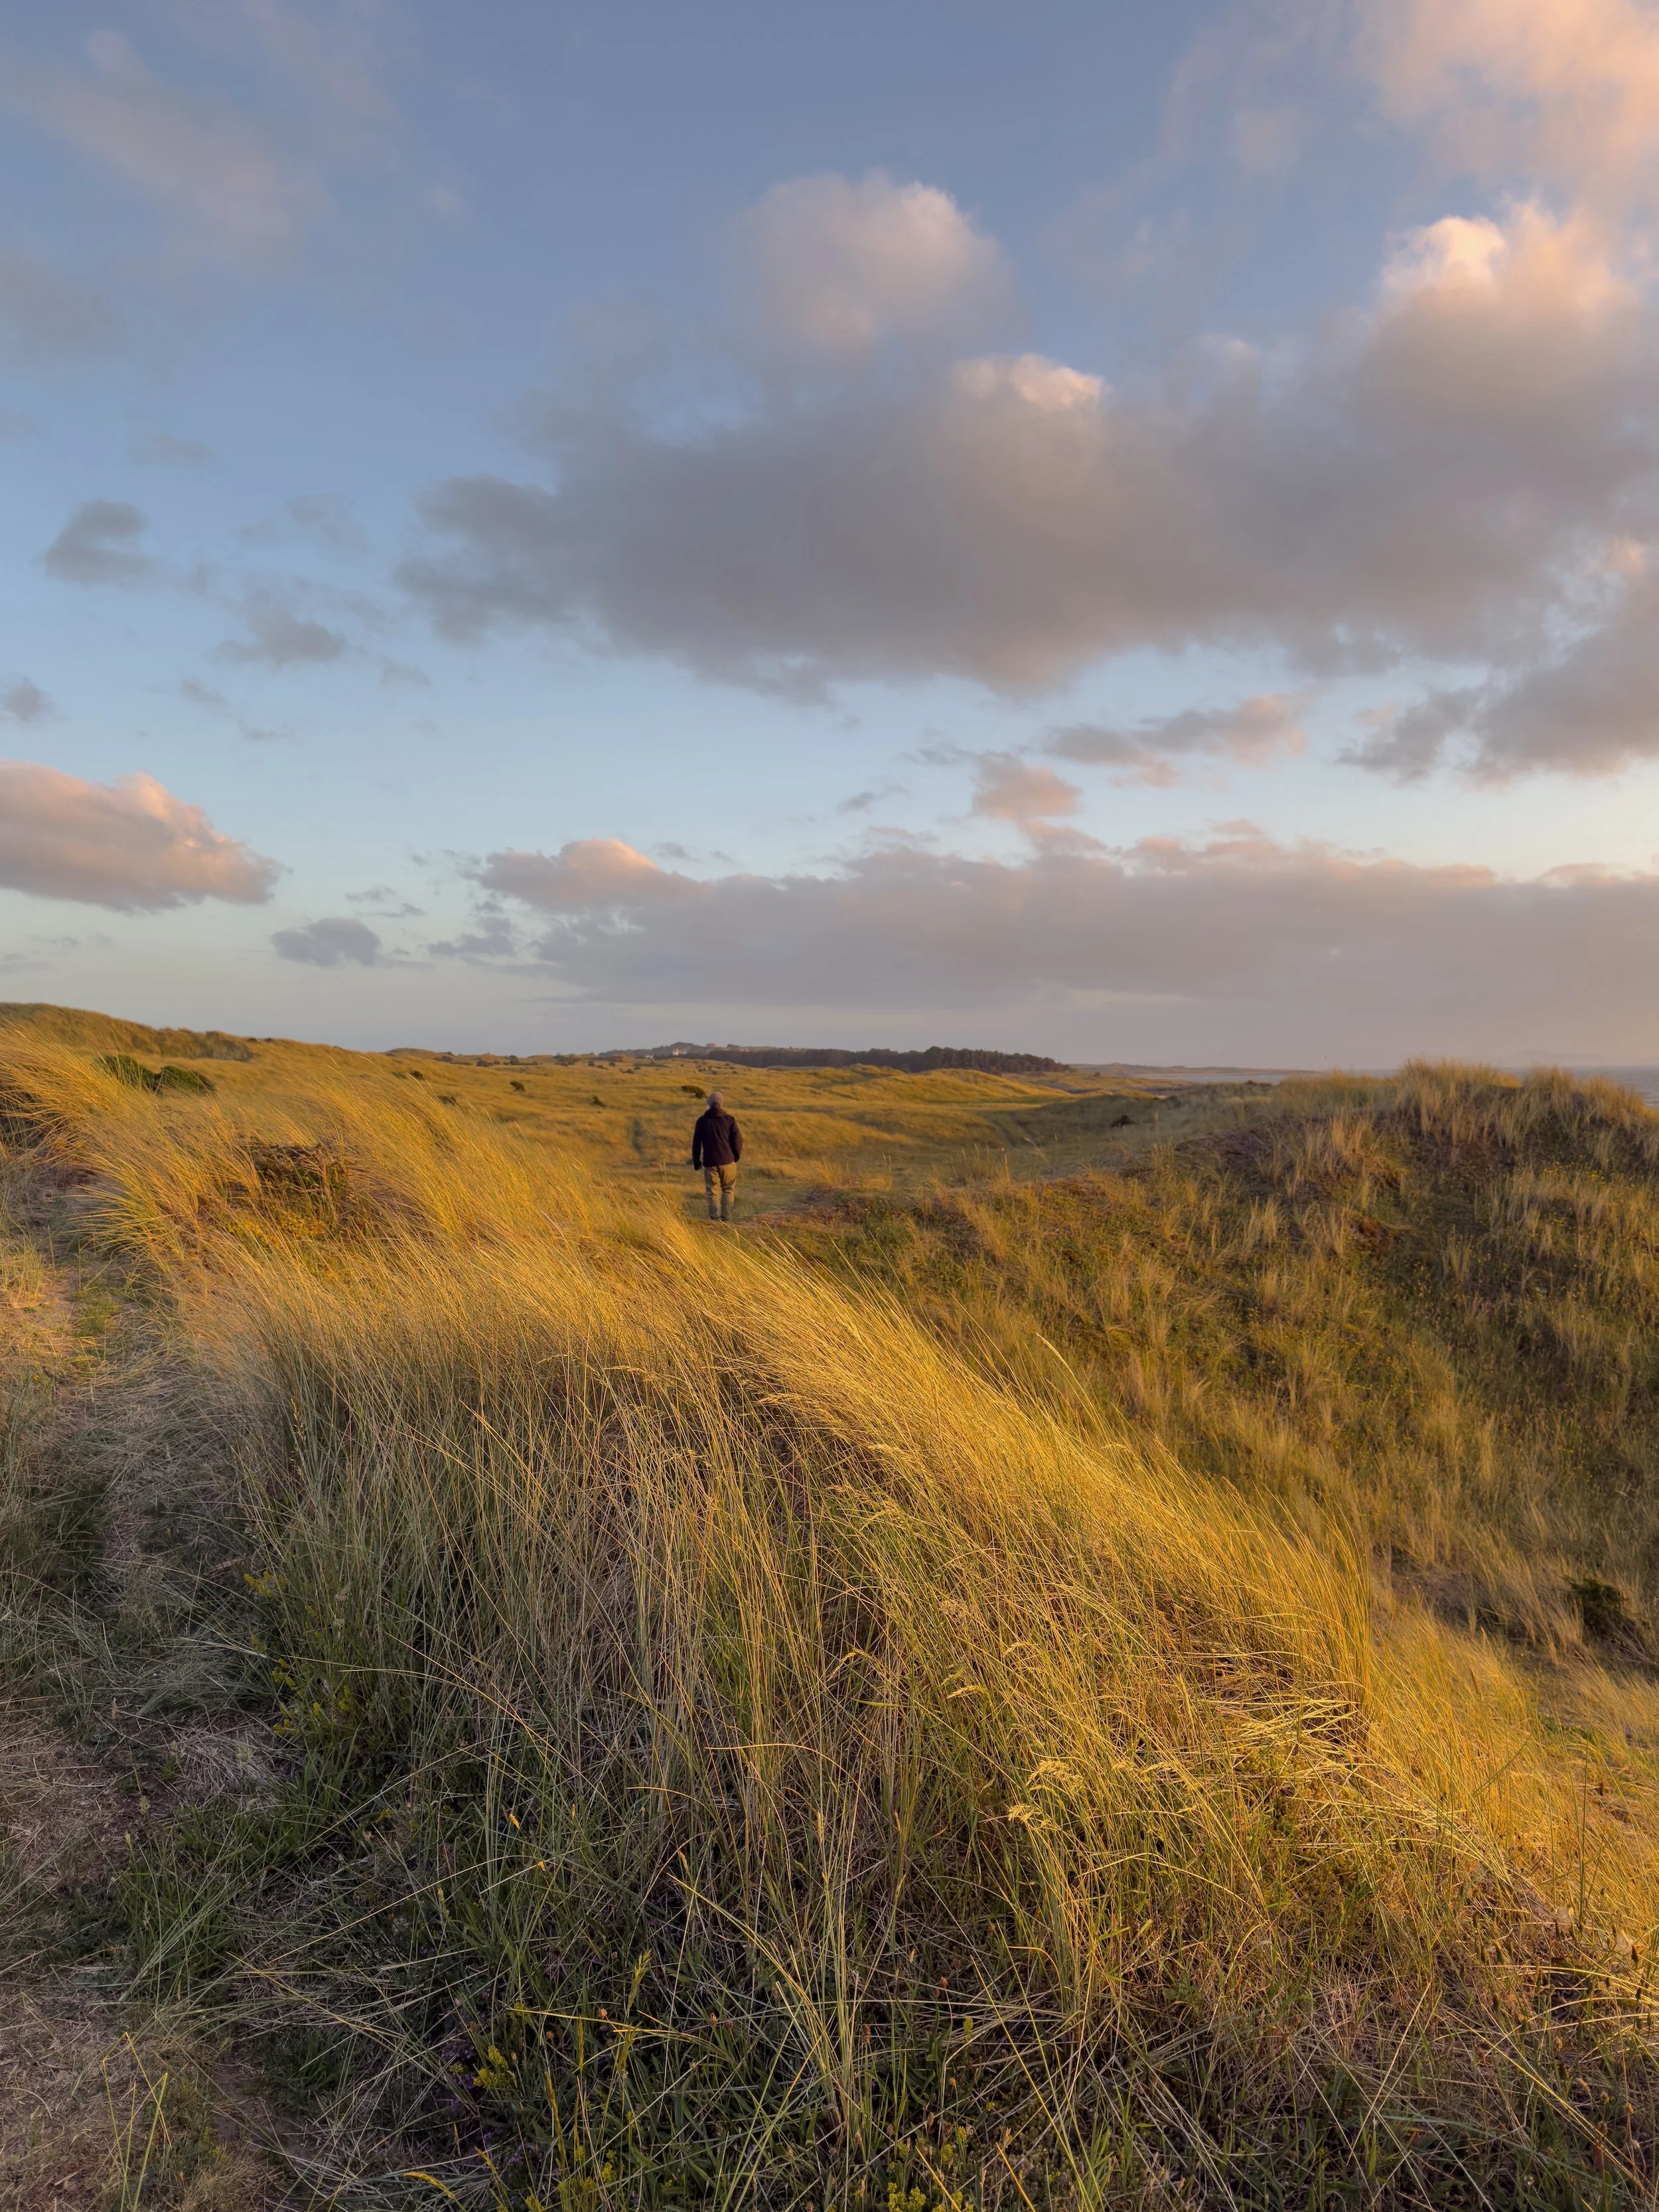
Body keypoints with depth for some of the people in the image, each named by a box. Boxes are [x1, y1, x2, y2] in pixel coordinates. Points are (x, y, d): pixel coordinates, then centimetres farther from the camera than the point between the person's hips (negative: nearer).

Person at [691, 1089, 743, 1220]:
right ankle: (726, 1218, 6)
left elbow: (696, 1142, 5)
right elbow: (737, 1139, -2)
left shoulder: (702, 1120, 3)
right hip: (727, 1160, 0)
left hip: (710, 1162, 0)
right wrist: (737, 1156, 13)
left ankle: (715, 1218, 1)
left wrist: (696, 1161, 14)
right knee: (728, 1189, 11)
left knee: (712, 1191, 5)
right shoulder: (728, 1119, 1)